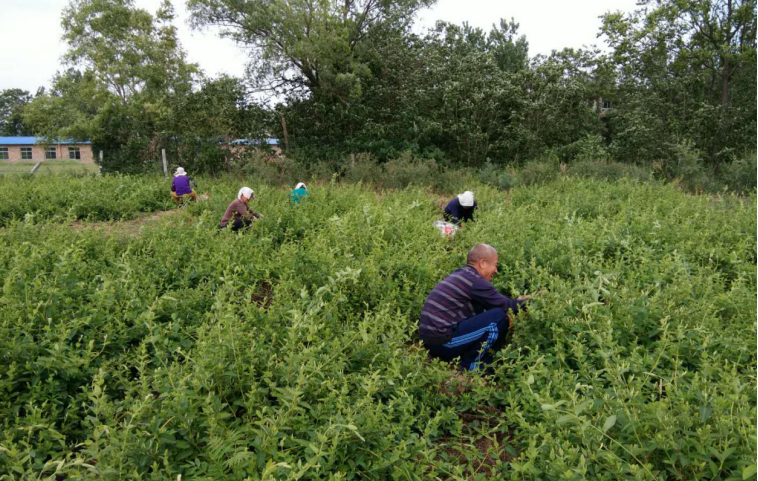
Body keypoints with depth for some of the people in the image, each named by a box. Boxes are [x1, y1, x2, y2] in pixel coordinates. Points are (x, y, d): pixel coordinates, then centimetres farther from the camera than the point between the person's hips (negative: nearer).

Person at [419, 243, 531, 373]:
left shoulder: (460, 275, 16)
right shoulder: (474, 281, -13)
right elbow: (505, 306, -6)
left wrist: (517, 302, 19)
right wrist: (524, 302, 12)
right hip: (442, 341, -10)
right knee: (499, 316, -12)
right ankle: (469, 367, 0)